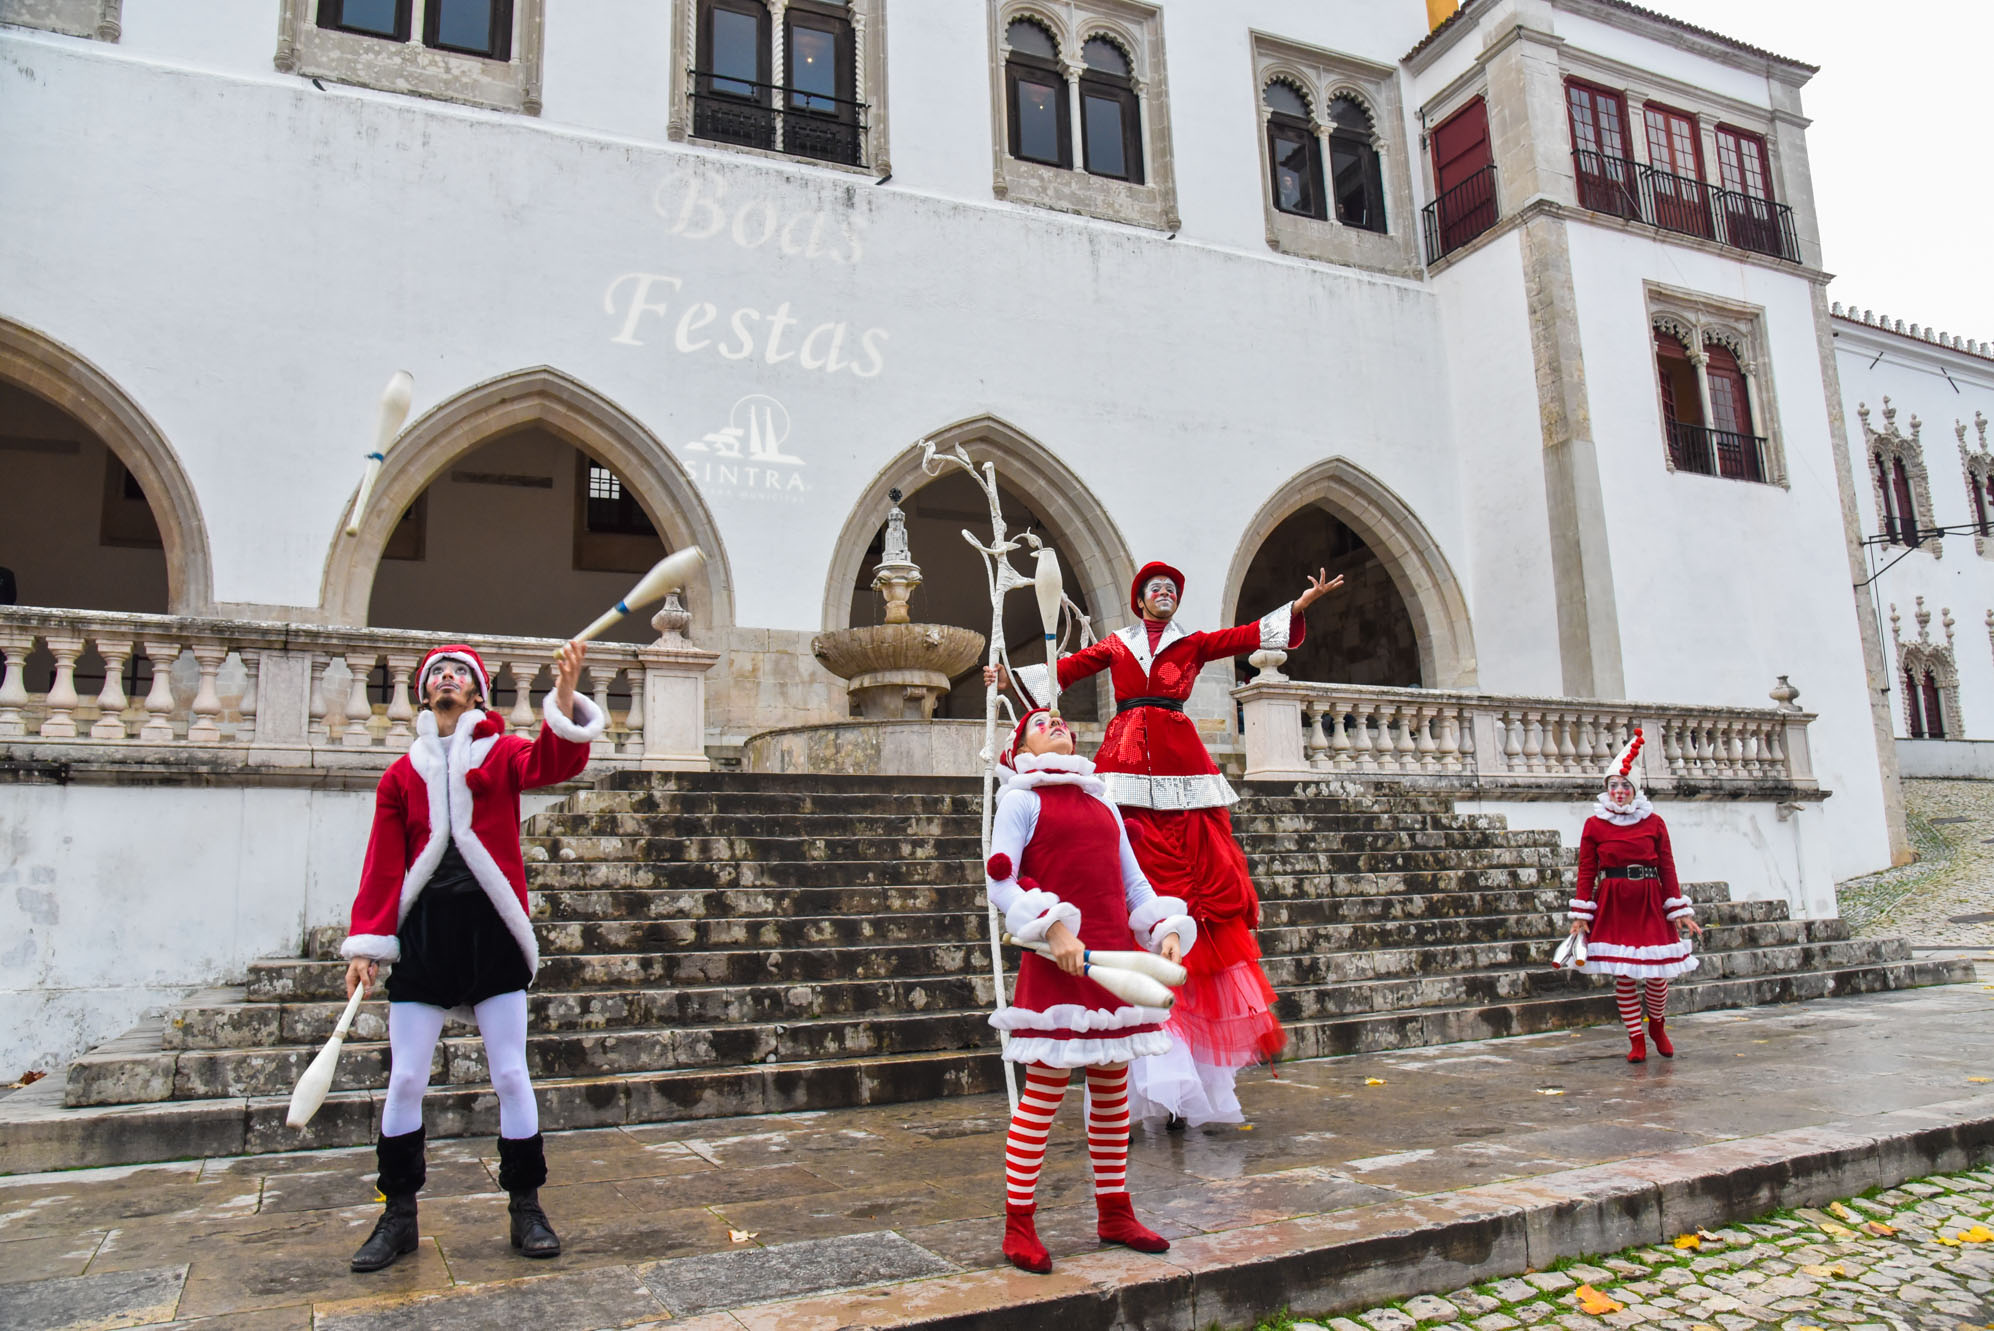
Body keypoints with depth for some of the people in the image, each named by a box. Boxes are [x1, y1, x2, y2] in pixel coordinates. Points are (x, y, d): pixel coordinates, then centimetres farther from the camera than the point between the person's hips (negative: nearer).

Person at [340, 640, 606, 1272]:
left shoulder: (503, 752, 6)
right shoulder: (401, 773, 11)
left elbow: (554, 762, -16)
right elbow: (383, 862, 7)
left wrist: (566, 689, -32)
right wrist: (366, 943, -1)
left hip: (492, 931, -2)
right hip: (423, 930, 2)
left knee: (511, 1075, 1)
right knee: (405, 1080, 4)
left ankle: (526, 1208, 13)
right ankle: (398, 1216, 20)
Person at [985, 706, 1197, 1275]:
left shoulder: (1102, 804, 20)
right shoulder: (1021, 799, 2)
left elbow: (1133, 882, 19)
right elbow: (1000, 881, -8)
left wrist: (1166, 931, 3)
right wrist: (1054, 928, -19)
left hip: (1115, 964, 6)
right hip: (1058, 967, -6)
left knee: (1113, 1093, 13)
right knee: (1043, 1094, -2)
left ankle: (1114, 1214, 26)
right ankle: (1018, 1227, 8)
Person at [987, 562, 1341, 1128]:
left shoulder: (1194, 644, 18)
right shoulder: (1115, 645, 19)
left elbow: (1248, 635, 8)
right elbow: (1067, 669, 11)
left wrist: (1300, 607, -3)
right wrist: (1013, 676, 0)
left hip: (1181, 763, 1)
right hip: (1126, 763, 0)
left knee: (1197, 875, -8)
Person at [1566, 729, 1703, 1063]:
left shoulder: (1654, 822, 4)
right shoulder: (1594, 824, 2)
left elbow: (1667, 868, 5)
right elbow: (1586, 872, 2)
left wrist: (1680, 912, 2)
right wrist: (1581, 915, -2)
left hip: (1650, 903, 1)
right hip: (1612, 904, -1)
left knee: (1657, 972, 1)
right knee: (1622, 974, 1)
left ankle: (1657, 1025, 30)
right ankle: (1636, 1041, 15)